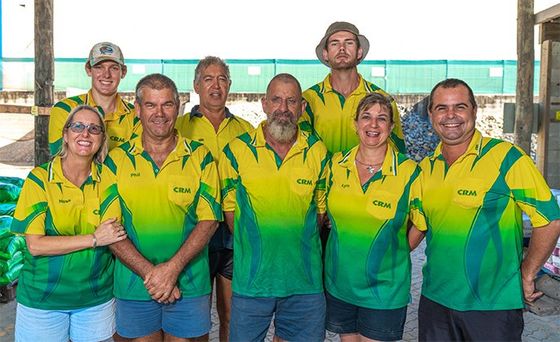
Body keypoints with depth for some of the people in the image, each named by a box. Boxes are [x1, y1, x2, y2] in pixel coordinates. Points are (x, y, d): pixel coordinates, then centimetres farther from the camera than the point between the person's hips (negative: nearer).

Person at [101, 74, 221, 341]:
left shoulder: (200, 157, -1)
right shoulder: (117, 160, 0)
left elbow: (209, 220, -5)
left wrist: (172, 268, -16)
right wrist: (149, 273, -14)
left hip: (189, 286, 0)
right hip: (133, 286, 1)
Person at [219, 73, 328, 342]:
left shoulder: (318, 152, 2)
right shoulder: (237, 150, -3)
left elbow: (321, 207, 10)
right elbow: (229, 207, 4)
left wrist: (302, 244, 3)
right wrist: (253, 246, 0)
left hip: (304, 280, 2)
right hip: (251, 279, -1)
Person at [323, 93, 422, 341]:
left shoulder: (409, 172, -11)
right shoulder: (336, 164, -2)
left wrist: (392, 254, -1)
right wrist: (346, 249, 9)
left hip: (384, 290, -3)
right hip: (339, 284, 3)